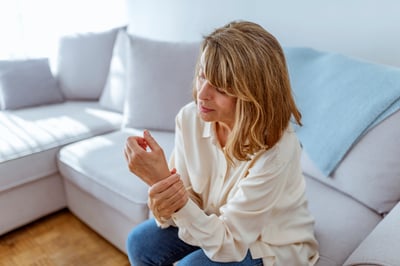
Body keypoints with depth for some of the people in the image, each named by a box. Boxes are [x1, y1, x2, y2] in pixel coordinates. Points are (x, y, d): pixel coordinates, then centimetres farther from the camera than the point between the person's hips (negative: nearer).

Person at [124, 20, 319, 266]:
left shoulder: (275, 151, -35)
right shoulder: (190, 117, -19)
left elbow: (228, 244, -29)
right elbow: (185, 198, -10)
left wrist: (160, 179, -41)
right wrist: (163, 206, -36)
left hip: (275, 245, -4)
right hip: (217, 222, 5)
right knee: (141, 244, -7)